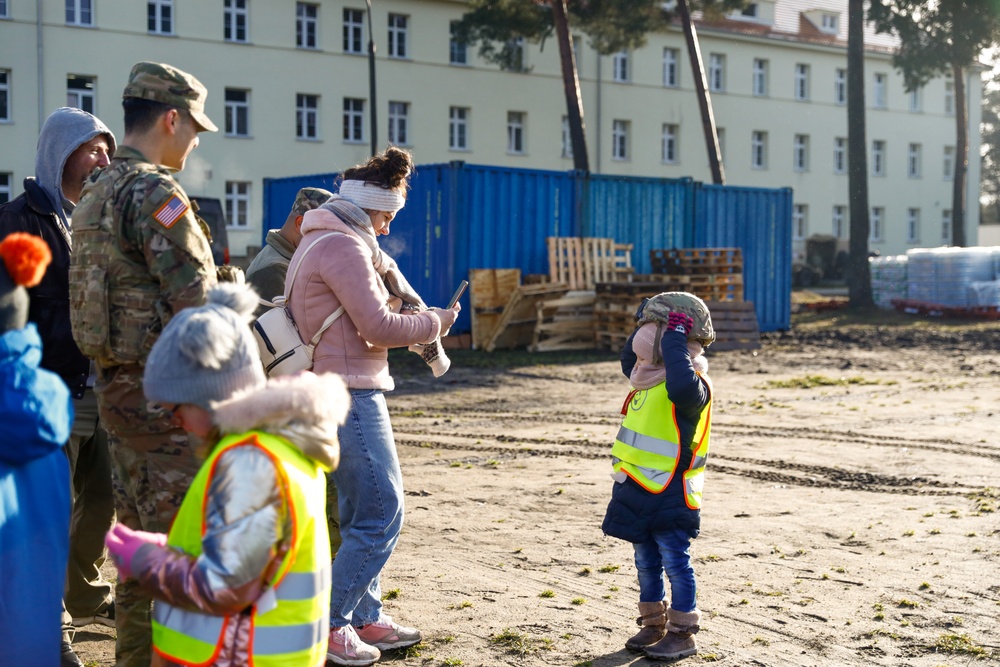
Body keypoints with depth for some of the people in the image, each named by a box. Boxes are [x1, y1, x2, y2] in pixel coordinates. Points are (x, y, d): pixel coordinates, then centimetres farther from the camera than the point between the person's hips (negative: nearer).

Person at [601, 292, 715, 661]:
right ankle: (654, 624, 30)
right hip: (639, 490, 9)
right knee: (646, 562, 18)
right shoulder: (651, 378, 11)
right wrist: (644, 325, 16)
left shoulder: (691, 383, -18)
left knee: (675, 562, 1)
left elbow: (682, 387, -43)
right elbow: (629, 361, 32)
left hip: (669, 493, -9)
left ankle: (682, 634, 10)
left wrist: (674, 339, -32)